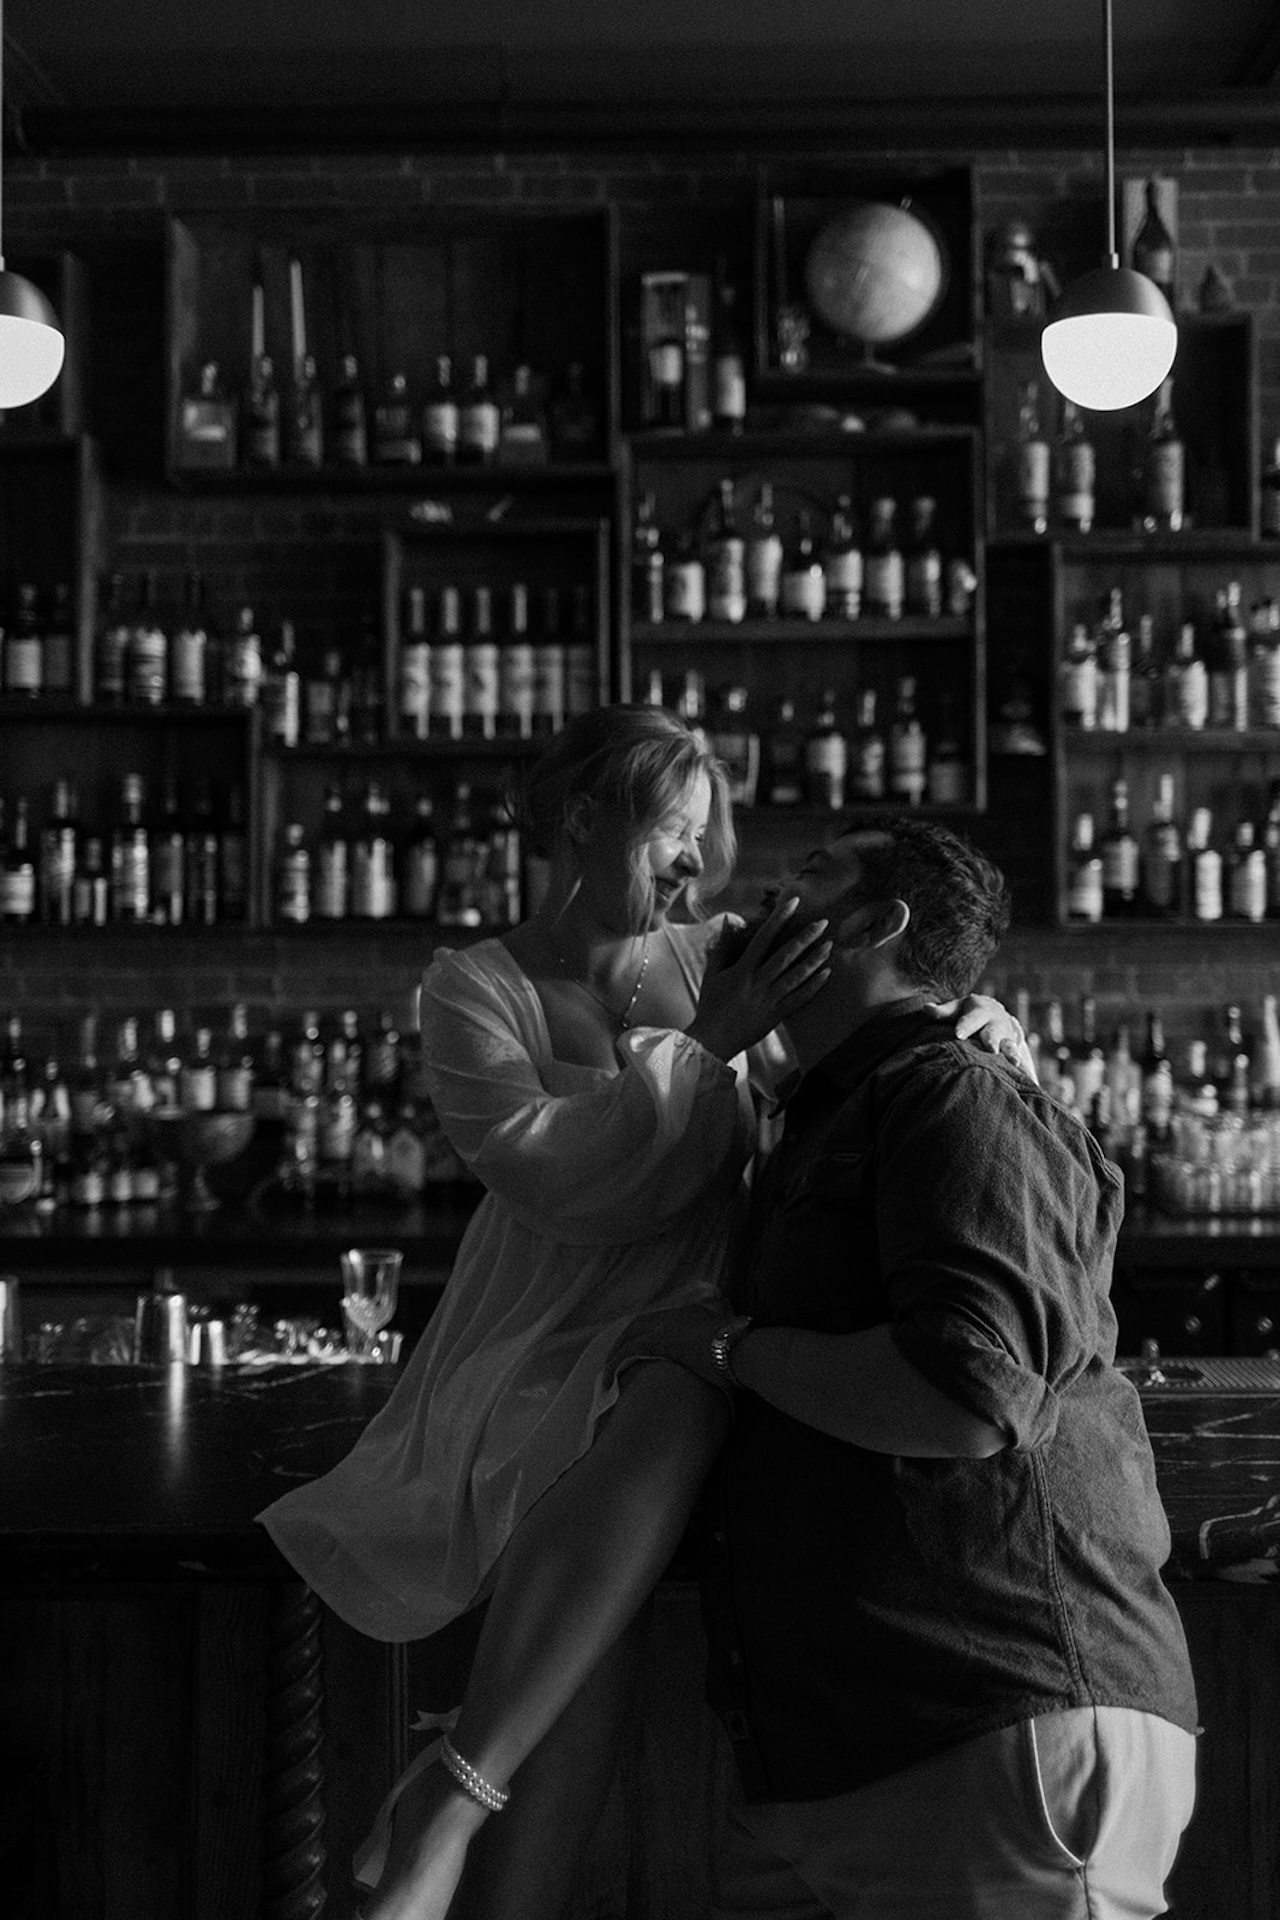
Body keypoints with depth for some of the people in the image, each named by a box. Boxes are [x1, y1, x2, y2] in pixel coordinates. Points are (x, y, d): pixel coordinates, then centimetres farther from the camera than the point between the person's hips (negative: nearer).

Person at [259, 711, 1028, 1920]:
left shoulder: (718, 962, 11)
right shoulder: (472, 991, 3)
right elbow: (544, 1171, -13)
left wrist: (982, 1021, -6)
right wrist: (708, 1043, -17)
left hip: (694, 1355, 2)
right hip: (539, 1365, -2)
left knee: (673, 1406, -35)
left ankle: (448, 1797, -32)